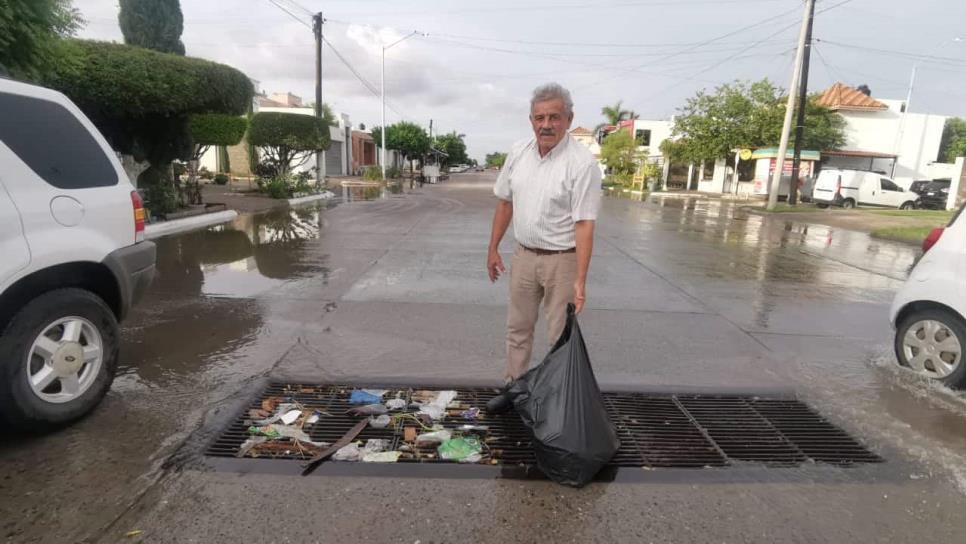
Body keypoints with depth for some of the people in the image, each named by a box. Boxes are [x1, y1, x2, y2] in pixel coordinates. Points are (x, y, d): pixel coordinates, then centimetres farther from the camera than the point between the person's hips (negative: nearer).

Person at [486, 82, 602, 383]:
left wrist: (580, 280, -23)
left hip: (562, 259, -5)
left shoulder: (582, 162, -17)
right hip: (524, 255, 6)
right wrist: (493, 248, 10)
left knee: (561, 335, 7)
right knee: (518, 327, 16)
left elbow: (584, 224, -20)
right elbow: (505, 203, 10)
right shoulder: (518, 152, 0)